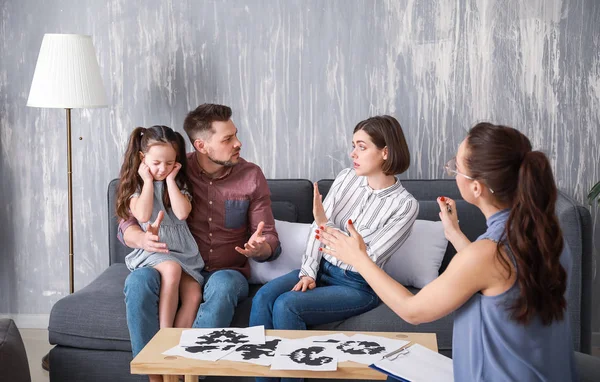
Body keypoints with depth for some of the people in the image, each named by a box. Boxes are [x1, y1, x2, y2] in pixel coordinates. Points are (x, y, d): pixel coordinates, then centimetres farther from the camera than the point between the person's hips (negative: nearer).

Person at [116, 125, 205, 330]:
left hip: (183, 252, 3)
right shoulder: (136, 184, 4)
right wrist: (148, 181, -6)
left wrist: (170, 180, -3)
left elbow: (182, 213, -8)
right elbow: (143, 215, -15)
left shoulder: (178, 183, 11)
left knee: (194, 295, -24)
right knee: (172, 268, -37)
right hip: (150, 250, -3)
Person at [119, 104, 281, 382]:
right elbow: (126, 225, -5)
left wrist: (258, 248, -26)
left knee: (222, 286, -37)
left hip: (226, 273, 0)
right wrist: (144, 239, -30)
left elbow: (270, 242, 0)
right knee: (138, 281, -32)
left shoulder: (251, 176, -1)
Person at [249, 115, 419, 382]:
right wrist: (308, 272, -10)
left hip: (358, 285, -5)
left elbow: (367, 259, -19)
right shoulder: (346, 178, 1)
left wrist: (326, 223, -24)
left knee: (286, 306, -27)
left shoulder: (405, 205, -15)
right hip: (321, 268, 6)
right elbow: (317, 227, 2)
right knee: (263, 297, -21)